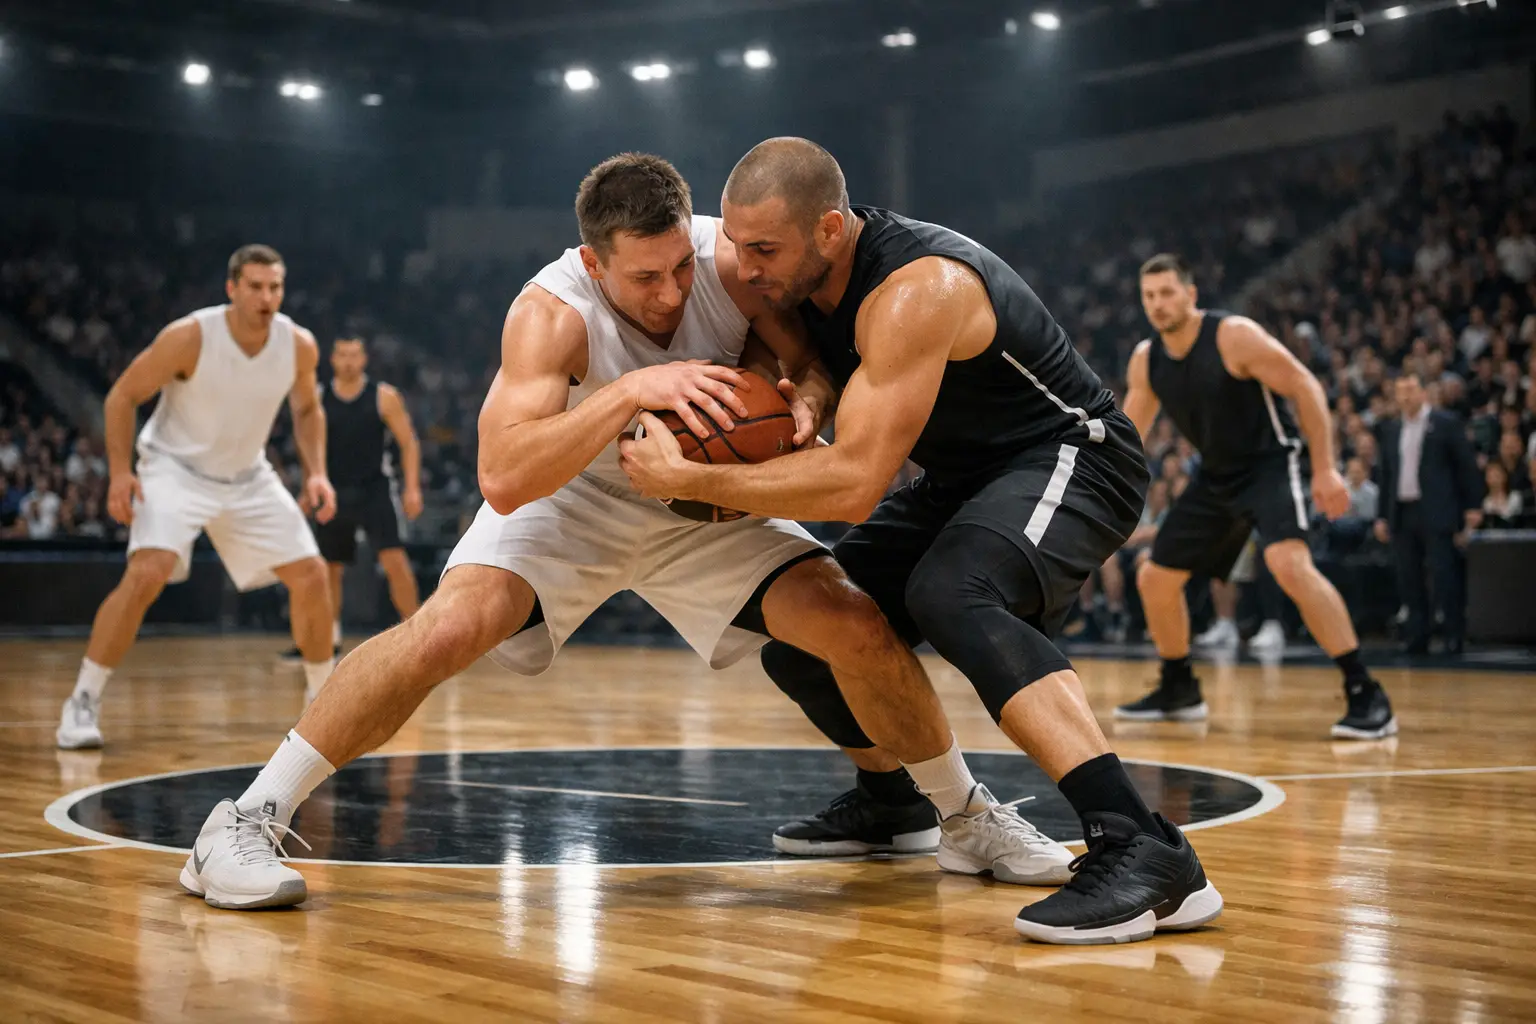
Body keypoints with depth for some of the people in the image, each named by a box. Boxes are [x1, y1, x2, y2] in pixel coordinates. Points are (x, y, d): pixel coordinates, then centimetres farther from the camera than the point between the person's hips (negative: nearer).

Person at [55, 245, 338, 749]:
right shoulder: (189, 337, -23)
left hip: (248, 477, 5)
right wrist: (120, 471, -22)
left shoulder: (299, 345, -12)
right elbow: (123, 396, -12)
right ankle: (82, 703, -14)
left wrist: (316, 472, -5)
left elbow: (307, 409, 8)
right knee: (146, 574, -26)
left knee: (311, 575, -2)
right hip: (175, 468, -4)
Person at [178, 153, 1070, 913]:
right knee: (447, 629, -27)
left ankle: (966, 814, 14)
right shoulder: (552, 311, -33)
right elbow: (502, 479, -43)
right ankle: (246, 823, -15)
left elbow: (814, 361, -11)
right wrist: (633, 390, -52)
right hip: (571, 497, -3)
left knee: (860, 626, -10)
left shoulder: (732, 258, -25)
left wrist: (801, 404, -35)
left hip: (708, 504, 3)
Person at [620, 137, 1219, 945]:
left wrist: (689, 480, -32)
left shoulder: (916, 290, -32)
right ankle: (892, 800, 37)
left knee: (952, 594, -38)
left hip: (1069, 457, -9)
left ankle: (1148, 855, -42)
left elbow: (855, 484, -38)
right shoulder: (794, 278, -5)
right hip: (966, 478, 9)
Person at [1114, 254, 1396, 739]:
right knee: (1155, 579, 9)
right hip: (1216, 476, 8)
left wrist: (1325, 469, -21)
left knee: (1289, 564, -32)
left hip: (1268, 463, -7)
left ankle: (1365, 694, -28)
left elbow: (1306, 387, -17)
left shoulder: (1234, 336, -20)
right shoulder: (1145, 359, -1)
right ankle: (1179, 690, 30)